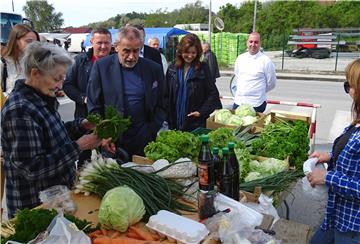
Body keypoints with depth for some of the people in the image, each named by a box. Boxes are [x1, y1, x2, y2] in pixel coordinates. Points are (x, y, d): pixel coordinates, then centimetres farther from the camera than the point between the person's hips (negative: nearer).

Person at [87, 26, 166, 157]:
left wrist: (151, 132, -4)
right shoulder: (101, 66, -2)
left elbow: (160, 106, 7)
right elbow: (94, 106, 0)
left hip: (143, 142, 1)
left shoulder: (154, 69, 2)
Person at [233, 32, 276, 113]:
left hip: (256, 104, -4)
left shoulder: (266, 61, -8)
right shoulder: (240, 58, 6)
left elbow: (271, 84, -1)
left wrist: (259, 91, 8)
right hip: (238, 101, 5)